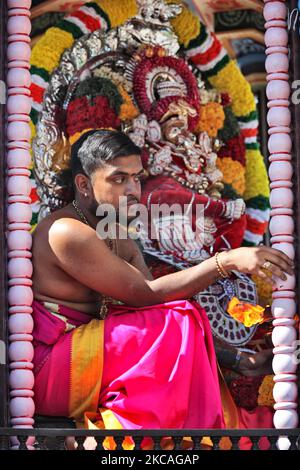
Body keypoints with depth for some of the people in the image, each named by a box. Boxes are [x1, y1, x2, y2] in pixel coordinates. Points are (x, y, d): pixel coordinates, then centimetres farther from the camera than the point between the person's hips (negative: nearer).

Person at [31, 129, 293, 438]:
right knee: (176, 325, -19)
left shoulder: (121, 242, 14)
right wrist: (227, 261, -24)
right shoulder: (66, 233, -17)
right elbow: (145, 295, -19)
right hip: (45, 366, -9)